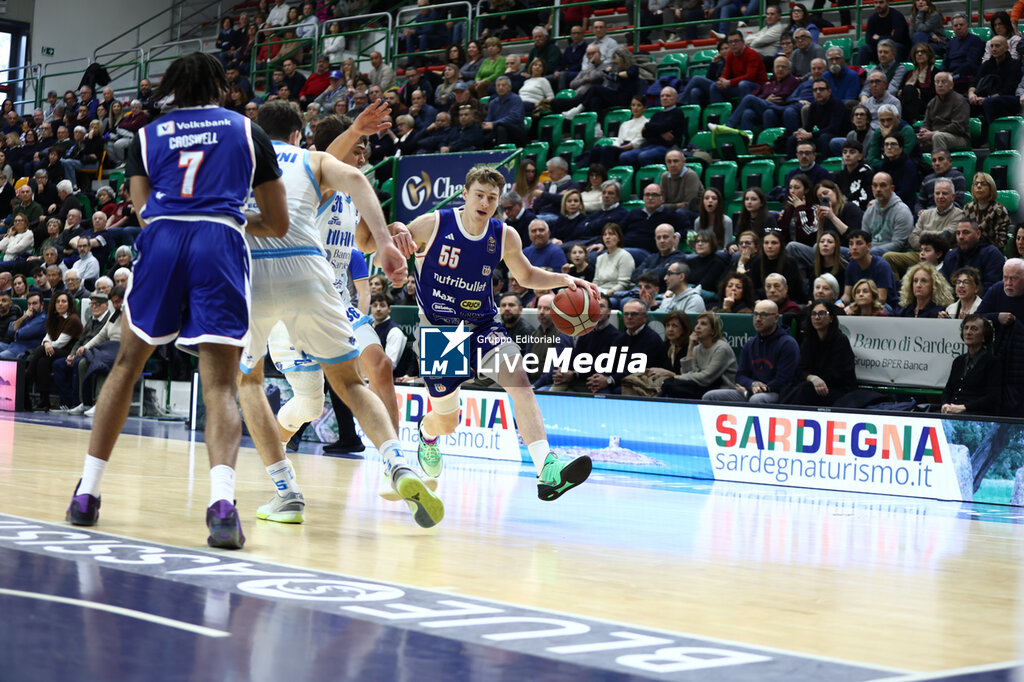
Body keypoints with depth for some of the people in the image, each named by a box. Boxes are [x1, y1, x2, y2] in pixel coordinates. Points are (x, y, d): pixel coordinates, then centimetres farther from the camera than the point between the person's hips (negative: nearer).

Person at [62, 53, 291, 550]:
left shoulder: (147, 136, 21)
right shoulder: (246, 131, 18)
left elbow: (146, 212, 14)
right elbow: (278, 224, 19)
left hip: (161, 241, 1)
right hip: (220, 246, -1)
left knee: (127, 365, 18)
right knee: (219, 385, -4)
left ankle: (86, 494, 19)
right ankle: (221, 503, -26)